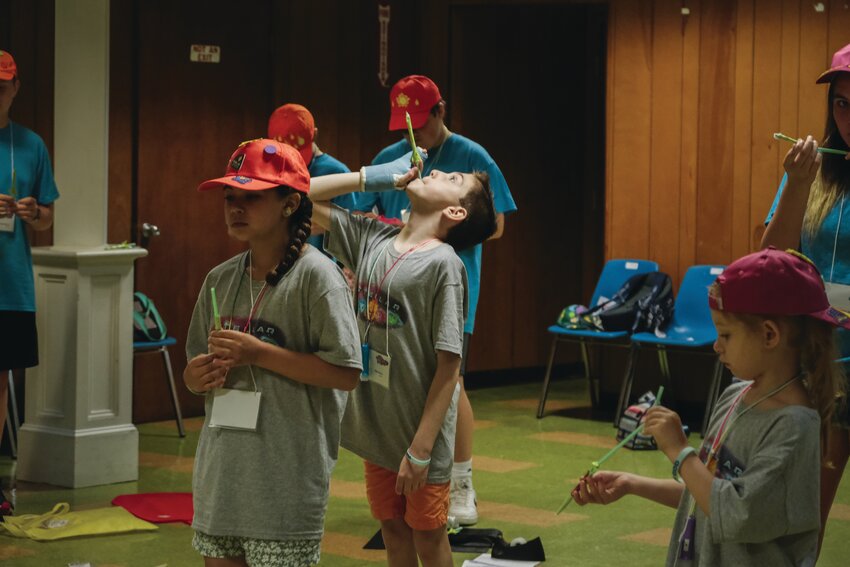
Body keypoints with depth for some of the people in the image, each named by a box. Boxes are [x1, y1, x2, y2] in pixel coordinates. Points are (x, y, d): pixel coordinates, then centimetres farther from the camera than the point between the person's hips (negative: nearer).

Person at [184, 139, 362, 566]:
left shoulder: (315, 276, -10)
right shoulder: (220, 279, 10)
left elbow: (347, 373, -16)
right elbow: (195, 369, 19)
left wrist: (258, 352, -17)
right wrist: (197, 376, -5)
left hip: (286, 475, -6)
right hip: (222, 465, 7)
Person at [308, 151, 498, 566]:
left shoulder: (443, 264, -15)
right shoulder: (371, 239, 3)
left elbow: (448, 365, -17)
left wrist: (421, 451, -19)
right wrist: (373, 176, 2)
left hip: (419, 434, -6)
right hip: (374, 427, 6)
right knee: (393, 532, 17)